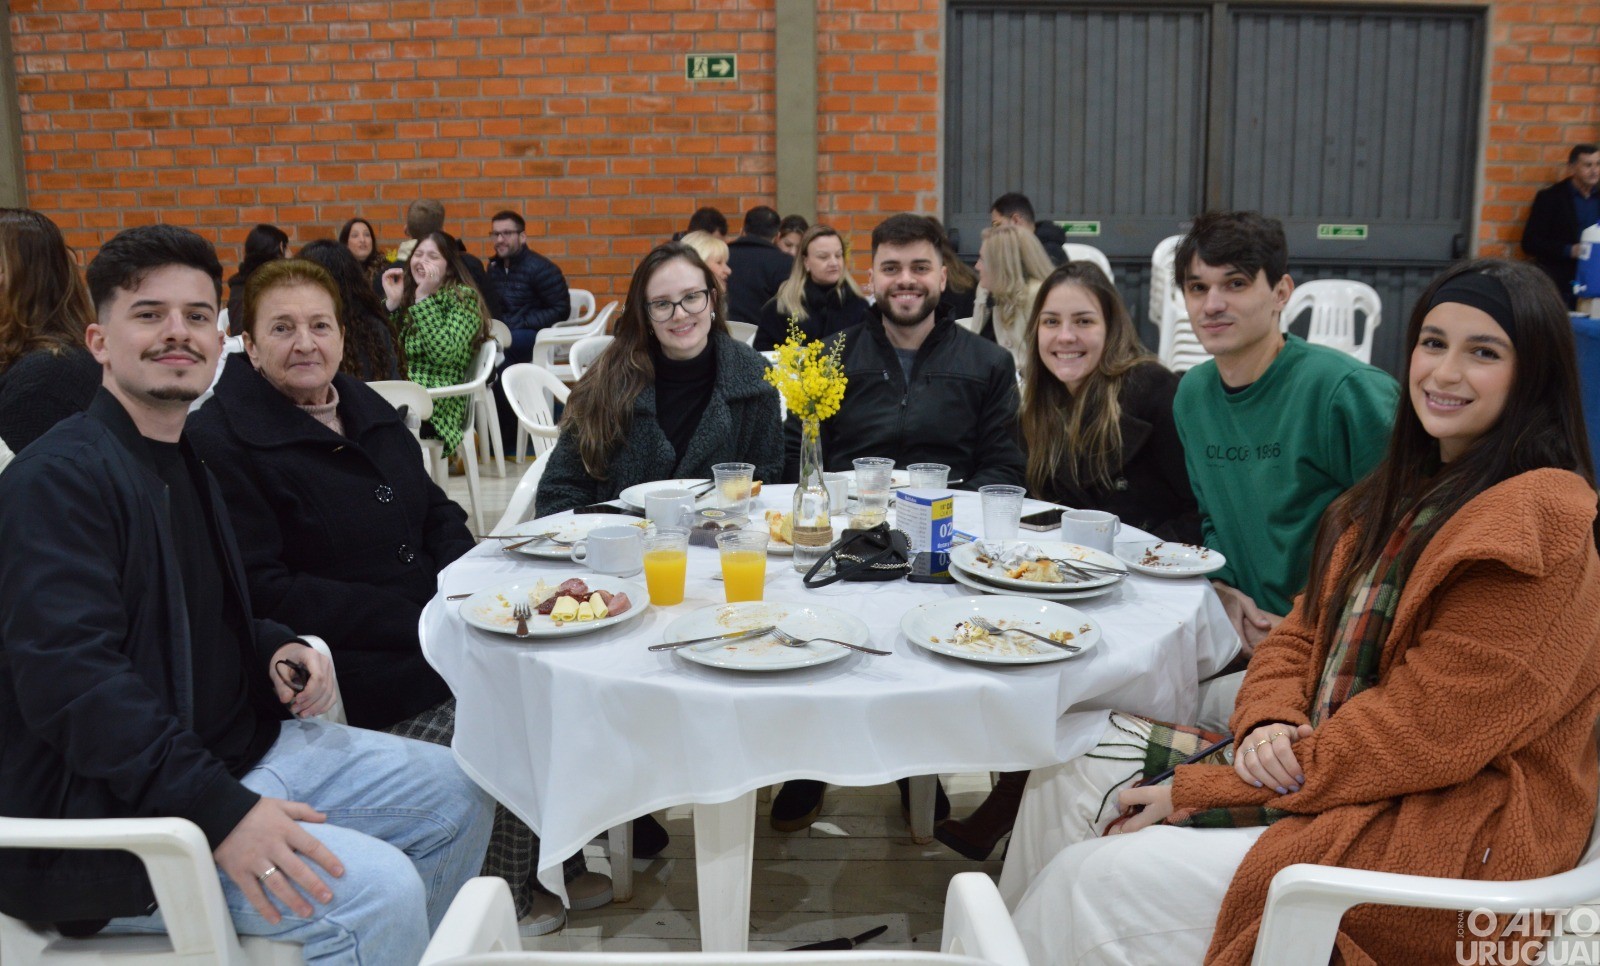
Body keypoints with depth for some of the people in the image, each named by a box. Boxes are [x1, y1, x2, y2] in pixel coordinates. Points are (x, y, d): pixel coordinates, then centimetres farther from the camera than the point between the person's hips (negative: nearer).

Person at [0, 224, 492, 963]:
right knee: (380, 892, -25)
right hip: (106, 813, -9)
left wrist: (277, 651, 2)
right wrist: (219, 814, -32)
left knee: (454, 796, 10)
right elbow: (72, 677, -26)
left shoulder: (182, 463, 14)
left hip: (235, 748, 9)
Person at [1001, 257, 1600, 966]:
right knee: (1075, 773, -1)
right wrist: (1267, 723, -12)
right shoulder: (1404, 490, 12)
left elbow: (1422, 733, -21)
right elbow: (1303, 633, 12)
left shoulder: (1539, 519, -17)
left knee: (1099, 878, -20)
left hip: (1450, 834, -8)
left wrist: (1201, 790, -18)